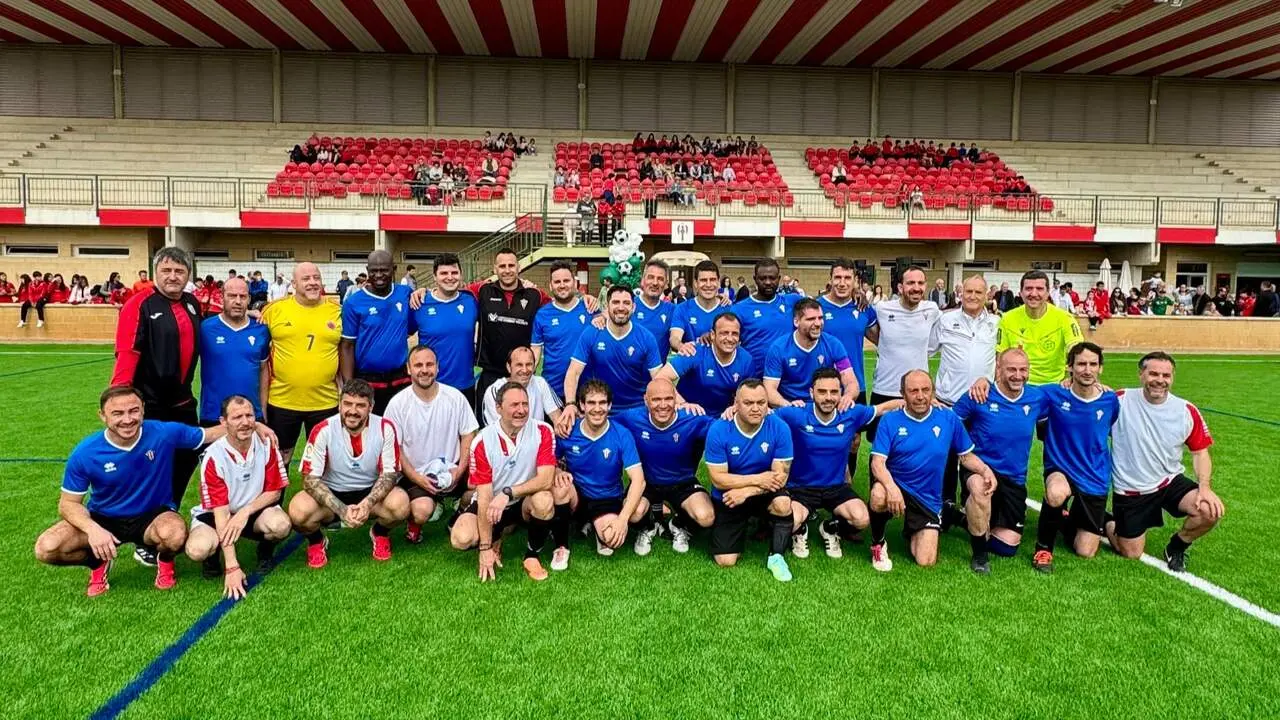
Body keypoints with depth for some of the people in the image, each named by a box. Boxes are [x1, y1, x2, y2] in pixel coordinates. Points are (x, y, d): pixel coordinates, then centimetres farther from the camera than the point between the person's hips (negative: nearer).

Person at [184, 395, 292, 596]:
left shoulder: (266, 445, -13)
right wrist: (232, 567, -28)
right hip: (216, 514, -1)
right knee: (198, 549, -32)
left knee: (281, 524, -32)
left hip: (255, 511, 2)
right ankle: (214, 556, 7)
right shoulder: (214, 457, -21)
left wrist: (245, 511, -24)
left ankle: (265, 550, 5)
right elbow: (220, 511, -23)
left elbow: (275, 491, -4)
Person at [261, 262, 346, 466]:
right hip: (282, 401, 0)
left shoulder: (337, 312, -1)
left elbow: (344, 355, 7)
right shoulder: (274, 310, -4)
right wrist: (262, 401, 0)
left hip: (325, 402, 1)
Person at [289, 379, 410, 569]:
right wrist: (341, 509, -31)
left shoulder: (385, 428, -15)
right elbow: (310, 479, -17)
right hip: (332, 495, 0)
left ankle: (380, 533, 6)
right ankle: (316, 541, 6)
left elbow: (389, 474, -12)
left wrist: (368, 503, -32)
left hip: (370, 493, 1)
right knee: (299, 510, -31)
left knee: (399, 503, -30)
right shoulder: (323, 431, -18)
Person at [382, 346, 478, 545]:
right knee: (422, 510, -31)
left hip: (451, 471, 3)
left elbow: (468, 435, 4)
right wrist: (417, 478, -13)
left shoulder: (455, 397, -1)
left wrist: (459, 470, -10)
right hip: (415, 474, -2)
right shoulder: (397, 404, -6)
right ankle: (414, 521, 9)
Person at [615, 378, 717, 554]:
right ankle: (649, 527, 12)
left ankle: (678, 525, 16)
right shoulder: (631, 419, -20)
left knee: (706, 517, -26)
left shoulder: (693, 420, -23)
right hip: (646, 482, 0)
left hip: (683, 483, 0)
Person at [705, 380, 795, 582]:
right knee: (726, 561, -6)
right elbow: (718, 479, -19)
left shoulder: (779, 428, -18)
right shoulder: (718, 431, -21)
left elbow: (781, 477, -16)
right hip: (727, 499, 0)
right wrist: (757, 479, -23)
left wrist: (746, 491, -25)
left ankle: (776, 557, -7)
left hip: (764, 495, 0)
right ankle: (742, 528, 28)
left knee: (783, 503, -34)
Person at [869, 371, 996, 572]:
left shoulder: (949, 419, -1)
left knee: (925, 562, -7)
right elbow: (878, 462, -16)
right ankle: (877, 543, -7)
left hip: (928, 499, 2)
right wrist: (891, 486, -35)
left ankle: (913, 533, 30)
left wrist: (985, 470, -13)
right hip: (896, 487, -2)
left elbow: (966, 456, 8)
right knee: (879, 495, -39)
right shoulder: (890, 420, -9)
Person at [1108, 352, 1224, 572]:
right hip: (1130, 492, -2)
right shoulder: (1120, 401, -14)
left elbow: (1200, 452, 2)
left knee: (1212, 510, -26)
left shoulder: (1187, 411, -7)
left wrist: (1205, 487, -14)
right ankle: (1106, 523, 38)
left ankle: (1176, 548, 6)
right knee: (1131, 555, 3)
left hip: (1171, 482, 2)